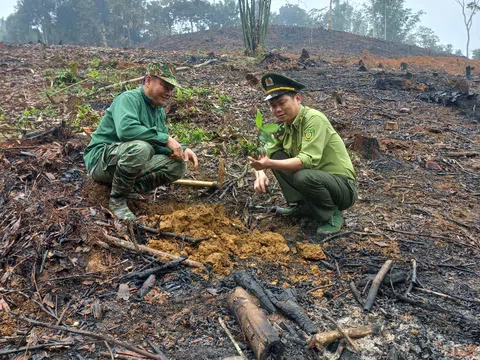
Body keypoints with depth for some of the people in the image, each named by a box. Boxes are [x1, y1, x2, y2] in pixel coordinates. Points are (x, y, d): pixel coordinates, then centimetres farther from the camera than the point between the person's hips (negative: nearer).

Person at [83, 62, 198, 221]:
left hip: (127, 161, 8)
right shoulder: (129, 98, -16)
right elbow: (125, 129, -36)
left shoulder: (159, 111, 10)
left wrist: (181, 150, -9)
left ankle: (128, 188, -8)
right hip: (101, 159, -8)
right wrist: (165, 139, -31)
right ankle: (117, 200, -18)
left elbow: (159, 144, 12)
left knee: (178, 165, -7)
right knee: (141, 147, -38)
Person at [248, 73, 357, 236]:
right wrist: (260, 173, -19)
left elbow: (308, 161, -33)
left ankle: (332, 216, -7)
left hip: (343, 187, -7)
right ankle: (301, 206, 4)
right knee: (277, 156, -5)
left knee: (304, 176, -36)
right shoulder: (284, 126, 0)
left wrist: (269, 164, -41)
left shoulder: (314, 119, -22)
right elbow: (264, 155, 3)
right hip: (316, 176, 7)